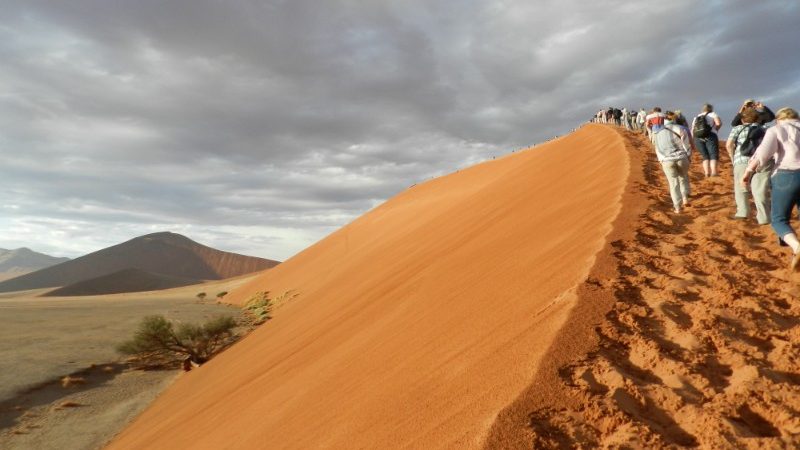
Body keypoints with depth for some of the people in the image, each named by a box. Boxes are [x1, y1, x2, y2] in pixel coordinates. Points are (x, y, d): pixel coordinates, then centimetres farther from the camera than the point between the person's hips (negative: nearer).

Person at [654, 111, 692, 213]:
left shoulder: (657, 132, 9)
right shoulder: (680, 129, -1)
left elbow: (658, 148, 14)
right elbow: (687, 145, -4)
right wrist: (689, 157, 6)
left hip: (667, 161, 1)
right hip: (681, 158, -1)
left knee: (673, 183, 10)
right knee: (683, 177, 25)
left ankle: (677, 207, 9)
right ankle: (685, 199, 18)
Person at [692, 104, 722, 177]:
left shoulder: (696, 117, 23)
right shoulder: (712, 114, 11)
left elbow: (692, 130, 16)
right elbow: (719, 123, -7)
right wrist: (716, 129, 12)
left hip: (698, 139, 4)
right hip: (710, 136, -4)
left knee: (705, 156, 10)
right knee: (714, 155, -8)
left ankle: (707, 172, -5)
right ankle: (714, 171, -25)